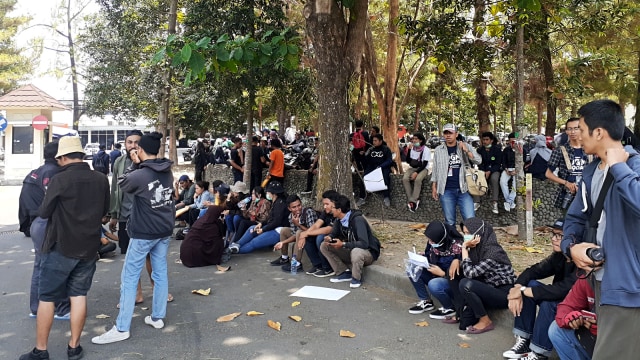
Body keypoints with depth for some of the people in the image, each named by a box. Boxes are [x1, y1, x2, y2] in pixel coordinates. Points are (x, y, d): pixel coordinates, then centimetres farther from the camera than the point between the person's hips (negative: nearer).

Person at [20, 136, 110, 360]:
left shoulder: (60, 180, -15)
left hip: (61, 247, -4)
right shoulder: (101, 180, -2)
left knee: (46, 297, 8)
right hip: (89, 247, 4)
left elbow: (44, 212, -5)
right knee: (78, 295, 11)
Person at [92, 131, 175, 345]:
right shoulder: (168, 173, 2)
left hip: (144, 233, -7)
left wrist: (135, 164, 8)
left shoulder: (139, 175, -19)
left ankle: (121, 329, 4)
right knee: (160, 273, 13)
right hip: (165, 230, 7)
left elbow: (122, 183, 2)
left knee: (129, 278, 0)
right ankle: (157, 317, 23)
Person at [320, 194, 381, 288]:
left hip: (368, 252, -8)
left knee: (356, 252, -42)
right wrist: (329, 238, -14)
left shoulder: (357, 220, -27)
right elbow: (334, 233, 11)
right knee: (324, 246, -3)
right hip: (350, 250, 8)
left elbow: (364, 244, -33)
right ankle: (344, 273, -1)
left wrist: (343, 244, -36)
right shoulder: (338, 220, -4)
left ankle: (357, 278, -12)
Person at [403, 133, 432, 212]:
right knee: (405, 179, -27)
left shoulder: (426, 149, -8)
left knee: (418, 179, -36)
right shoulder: (412, 148, 4)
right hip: (412, 168, 4)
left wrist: (416, 172, -25)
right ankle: (412, 200, -23)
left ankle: (413, 201, -26)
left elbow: (425, 164, -12)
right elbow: (408, 161, -2)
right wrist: (409, 150, -12)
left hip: (423, 169, -4)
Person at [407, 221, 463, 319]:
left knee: (433, 285, -34)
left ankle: (450, 308, -4)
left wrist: (441, 273, -30)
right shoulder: (433, 242, -11)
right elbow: (427, 256, 7)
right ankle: (426, 302, 6)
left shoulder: (457, 247, -29)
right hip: (437, 275, 7)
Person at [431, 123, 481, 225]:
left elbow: (479, 161, -3)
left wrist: (467, 151, -17)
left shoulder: (466, 147, 6)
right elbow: (435, 170, 12)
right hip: (446, 191, 1)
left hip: (463, 189, 0)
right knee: (449, 222, 6)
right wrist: (434, 187, 9)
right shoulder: (438, 150, 7)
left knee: (470, 220, -7)